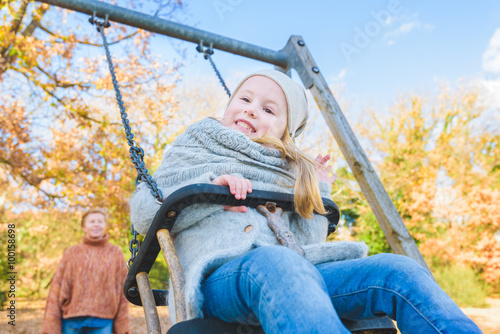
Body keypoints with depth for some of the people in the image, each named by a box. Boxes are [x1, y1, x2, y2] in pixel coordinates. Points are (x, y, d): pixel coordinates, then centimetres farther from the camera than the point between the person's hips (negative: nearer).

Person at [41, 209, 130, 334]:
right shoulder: (72, 253, 7)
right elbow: (57, 288, 5)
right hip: (72, 320, 0)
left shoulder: (116, 253, 7)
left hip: (102, 323, 0)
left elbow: (122, 290, 7)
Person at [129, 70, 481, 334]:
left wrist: (318, 190, 17)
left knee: (398, 271, -20)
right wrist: (210, 186, -4)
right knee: (275, 262, -40)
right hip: (222, 274, -4)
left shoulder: (290, 174, 29)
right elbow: (142, 212, 9)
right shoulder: (194, 148, 23)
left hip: (292, 275, 4)